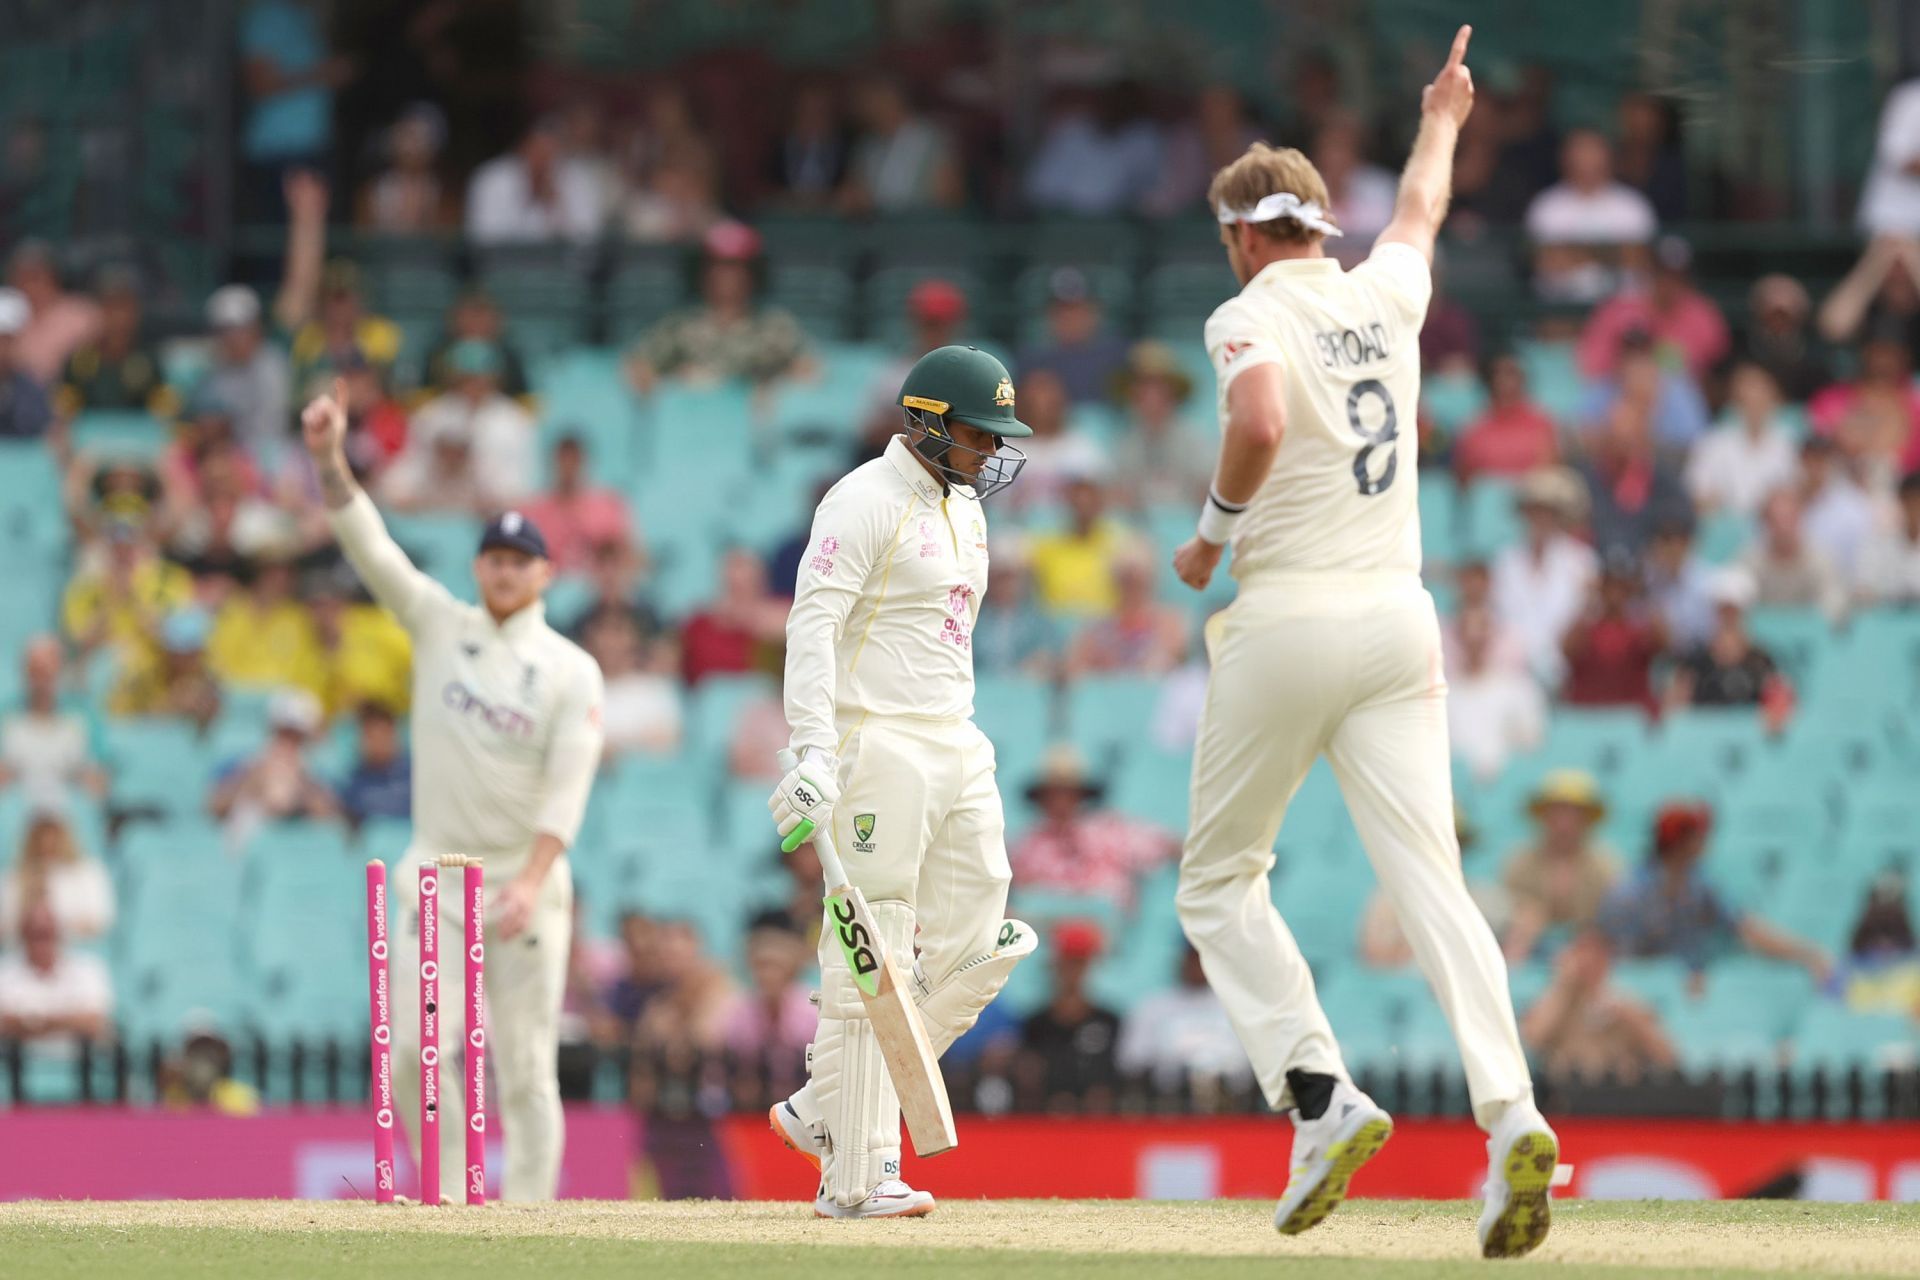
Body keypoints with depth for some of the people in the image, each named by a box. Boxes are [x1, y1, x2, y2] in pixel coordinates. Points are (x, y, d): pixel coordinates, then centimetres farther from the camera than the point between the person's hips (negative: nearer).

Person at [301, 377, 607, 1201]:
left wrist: (531, 881, -24)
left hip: (526, 883, -2)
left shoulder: (571, 671, -1)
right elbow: (370, 547, -5)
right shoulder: (440, 626, 7)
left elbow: (567, 788, -11)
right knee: (417, 1049, -8)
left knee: (526, 1069, -2)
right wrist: (329, 460, -20)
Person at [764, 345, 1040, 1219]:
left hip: (956, 745, 9)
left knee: (977, 947, 5)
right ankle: (855, 1173, -6)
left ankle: (825, 1112, 14)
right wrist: (813, 753, -28)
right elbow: (813, 624, -18)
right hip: (876, 745, -9)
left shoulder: (962, 507, 18)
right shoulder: (865, 502, -10)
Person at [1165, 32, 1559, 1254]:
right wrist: (1440, 121, 53)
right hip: (1400, 620, 5)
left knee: (1220, 878, 11)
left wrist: (1214, 530, -10)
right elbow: (1421, 212, 34)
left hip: (1288, 621, -5)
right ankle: (1511, 1116, -25)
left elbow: (1261, 426, -27)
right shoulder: (1386, 295, 12)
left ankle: (1321, 1094, -7)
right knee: (1431, 874, -5)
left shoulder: (1252, 318, -6)